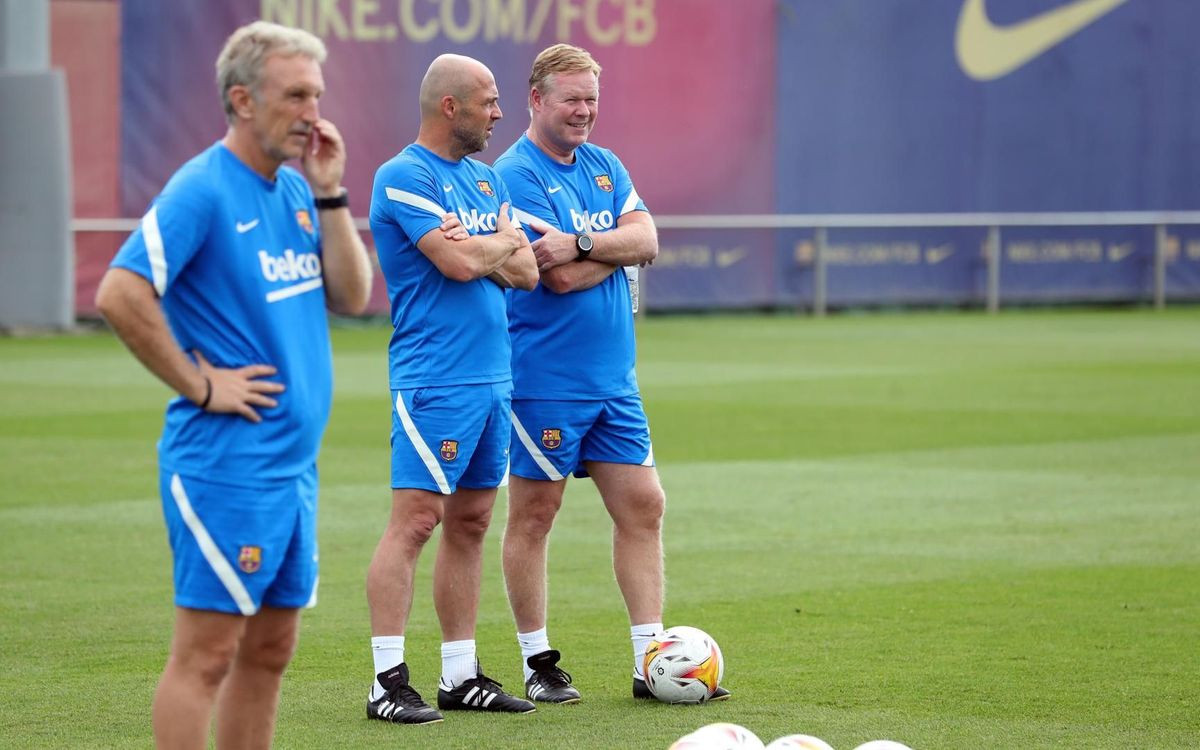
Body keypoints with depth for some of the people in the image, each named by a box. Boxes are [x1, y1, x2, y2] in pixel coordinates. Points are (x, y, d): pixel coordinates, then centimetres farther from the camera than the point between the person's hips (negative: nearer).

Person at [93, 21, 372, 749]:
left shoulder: (295, 189, 12)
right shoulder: (203, 189, -13)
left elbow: (352, 297, 10)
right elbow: (120, 294, -22)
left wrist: (329, 194, 0)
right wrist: (199, 385, -16)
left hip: (294, 463, 9)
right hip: (227, 462, -8)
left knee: (269, 650, 12)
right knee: (208, 653, -6)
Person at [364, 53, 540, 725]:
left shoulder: (484, 177, 17)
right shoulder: (405, 177, -10)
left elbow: (527, 272, 11)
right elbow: (460, 264, -20)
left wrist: (476, 249, -8)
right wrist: (504, 239, -1)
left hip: (493, 377, 9)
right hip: (435, 382, -9)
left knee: (470, 523, 10)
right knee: (415, 520, -11)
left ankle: (461, 675, 15)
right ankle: (388, 681, -11)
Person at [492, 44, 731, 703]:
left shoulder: (605, 167, 13)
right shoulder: (515, 175, -11)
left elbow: (647, 239, -3)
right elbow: (561, 278, -19)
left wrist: (582, 242, -17)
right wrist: (618, 250, -4)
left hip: (613, 380, 7)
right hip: (544, 379, -7)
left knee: (642, 506, 4)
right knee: (534, 514, 1)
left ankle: (652, 660, 7)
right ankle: (538, 662, 10)